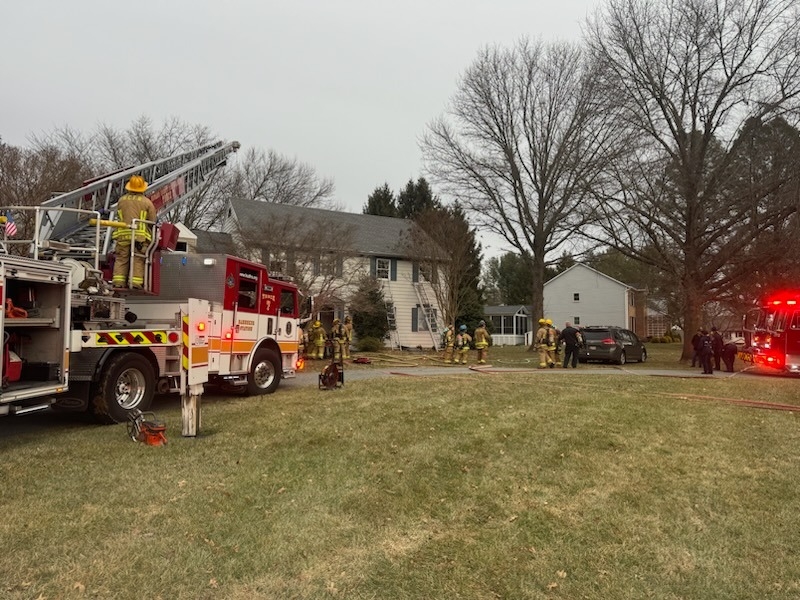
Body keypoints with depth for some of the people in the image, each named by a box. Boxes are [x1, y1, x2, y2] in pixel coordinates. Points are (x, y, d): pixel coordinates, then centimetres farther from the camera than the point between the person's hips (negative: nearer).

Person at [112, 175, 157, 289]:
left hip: (123, 233, 3)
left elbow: (119, 216, 14)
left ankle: (118, 281, 5)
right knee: (138, 260, 1)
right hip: (140, 234, -3)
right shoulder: (146, 202, -2)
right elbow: (152, 221, 0)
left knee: (121, 258, 8)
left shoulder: (121, 200, 8)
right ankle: (136, 282, -4)